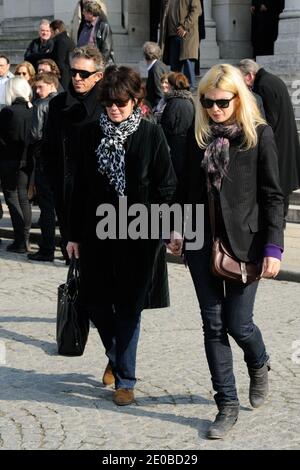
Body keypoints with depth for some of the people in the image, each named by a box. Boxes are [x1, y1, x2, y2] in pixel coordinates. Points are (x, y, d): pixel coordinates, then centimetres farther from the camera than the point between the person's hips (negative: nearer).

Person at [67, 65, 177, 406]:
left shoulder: (151, 135, -5)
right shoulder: (92, 133, 3)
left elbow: (166, 187, -3)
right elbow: (81, 186, 7)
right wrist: (74, 234, 7)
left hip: (139, 237, -3)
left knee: (128, 307, 2)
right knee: (96, 303, 8)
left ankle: (125, 378, 13)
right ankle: (115, 357, 35)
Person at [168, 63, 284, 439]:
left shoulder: (258, 135, -6)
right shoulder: (197, 134, 4)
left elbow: (272, 195, -6)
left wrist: (273, 247, -11)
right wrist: (178, 227, 11)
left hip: (243, 242, -3)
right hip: (202, 240, 4)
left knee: (237, 323, -1)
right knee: (213, 325, 4)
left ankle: (259, 365, 34)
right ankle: (227, 405, 14)